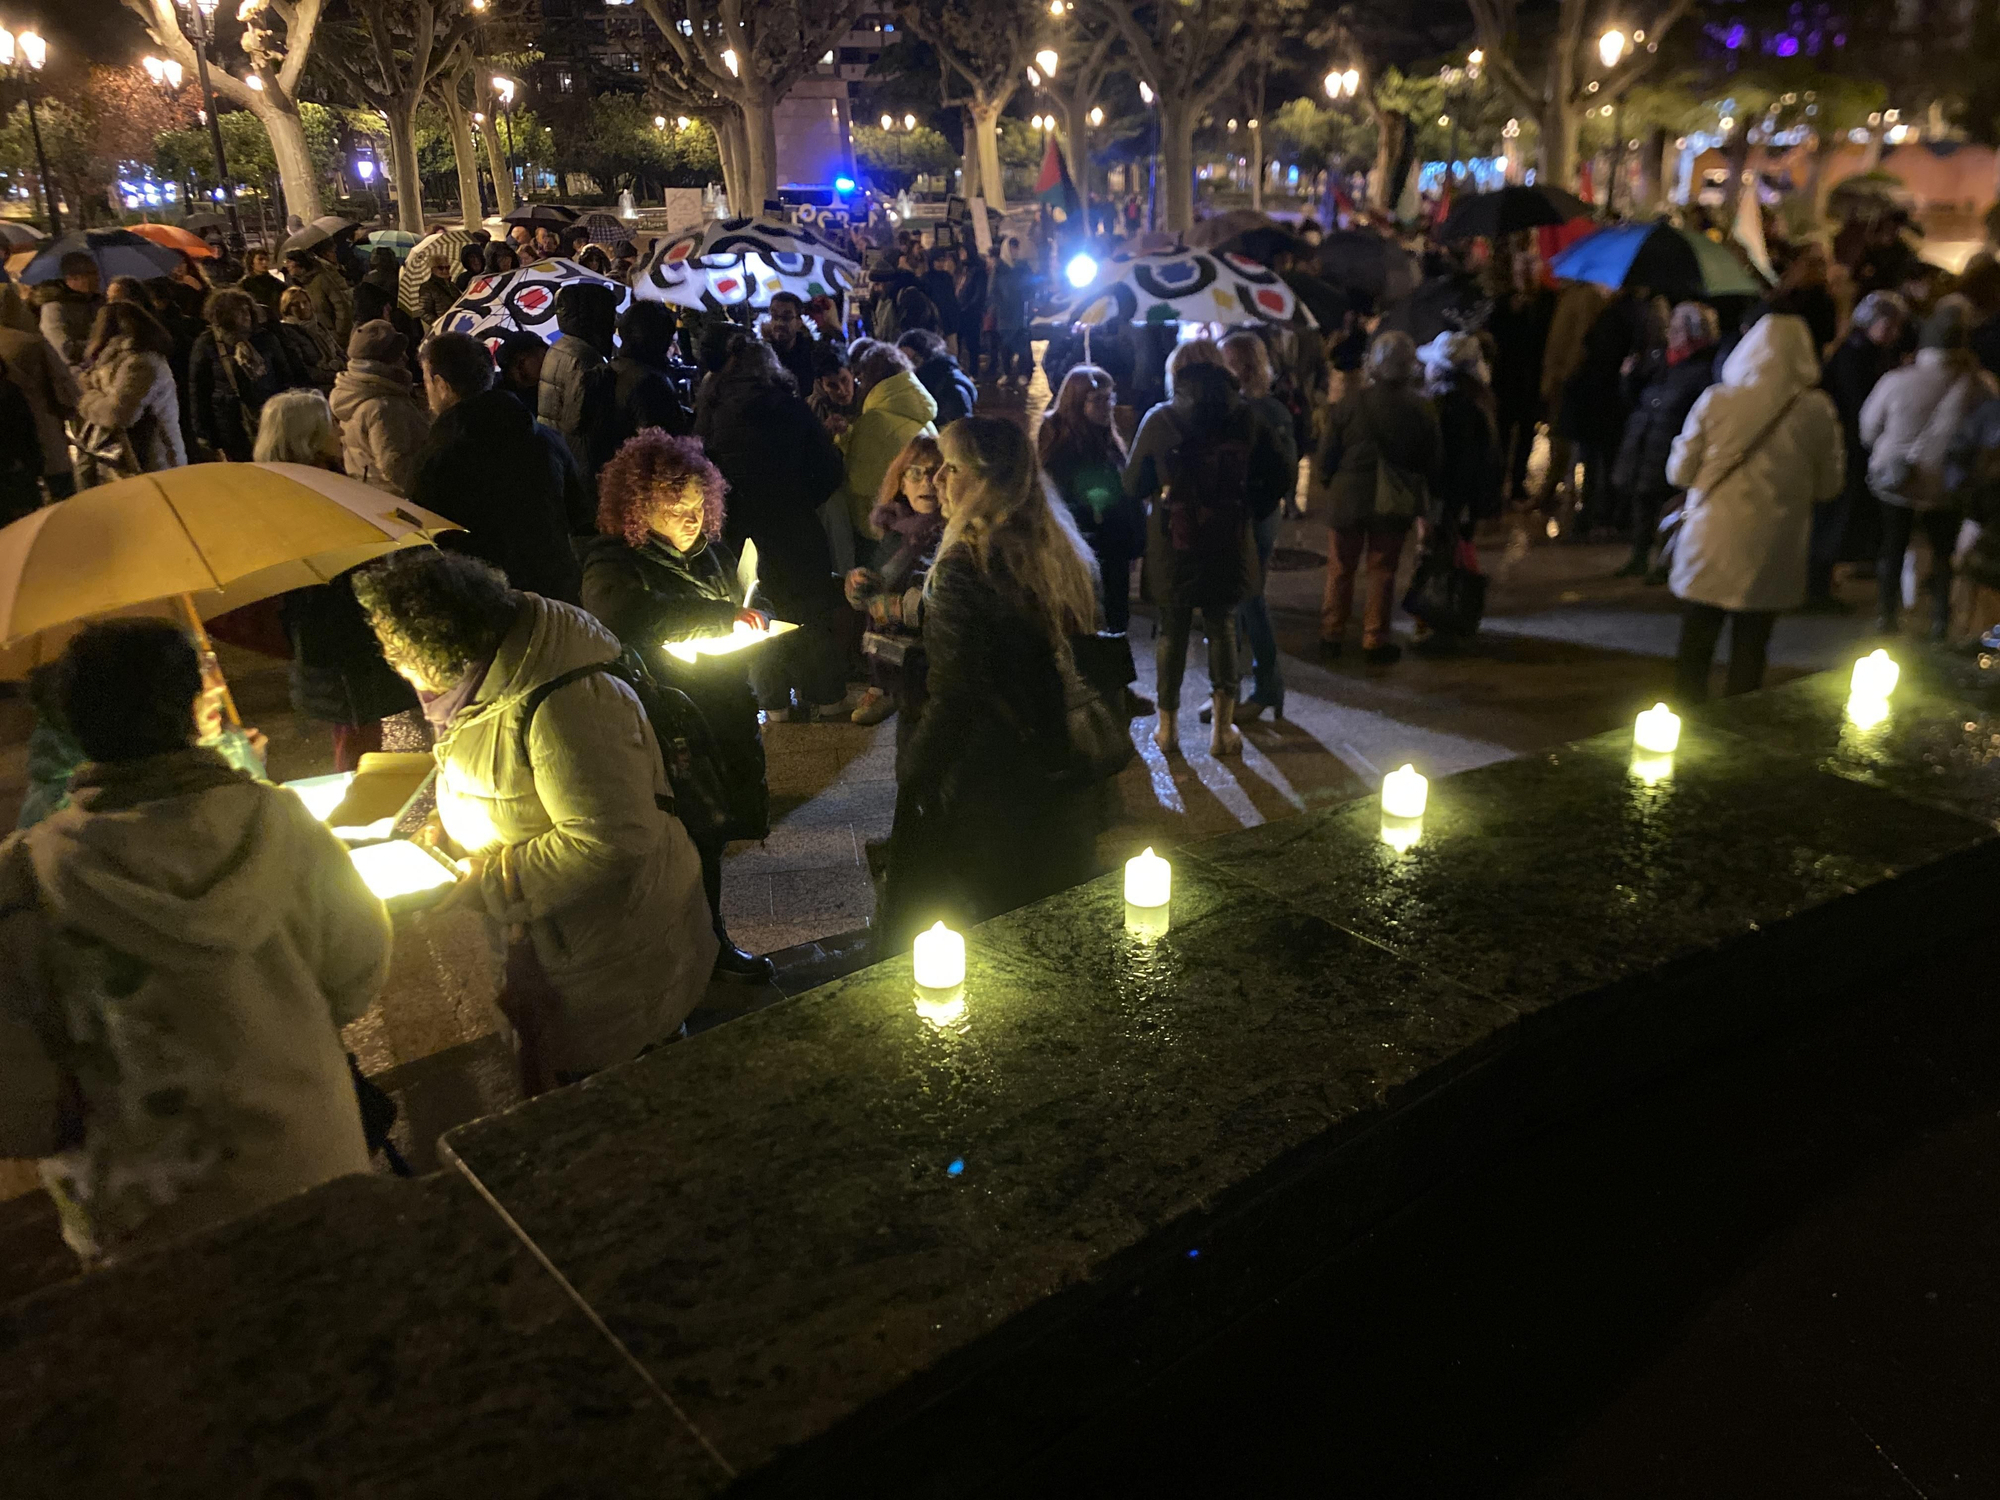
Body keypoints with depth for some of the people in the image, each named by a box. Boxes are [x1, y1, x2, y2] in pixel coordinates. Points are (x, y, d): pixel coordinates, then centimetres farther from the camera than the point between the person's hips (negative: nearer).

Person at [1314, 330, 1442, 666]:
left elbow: (1326, 457, -9)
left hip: (1348, 498, 0)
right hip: (1395, 503, 1)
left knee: (1341, 569, 13)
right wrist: (1417, 492, 16)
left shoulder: (1350, 403, -13)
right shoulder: (1420, 410, -9)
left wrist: (1326, 479, 10)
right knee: (1382, 570, 11)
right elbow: (1433, 462, -1)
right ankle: (1374, 641, 15)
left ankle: (1331, 637, 20)